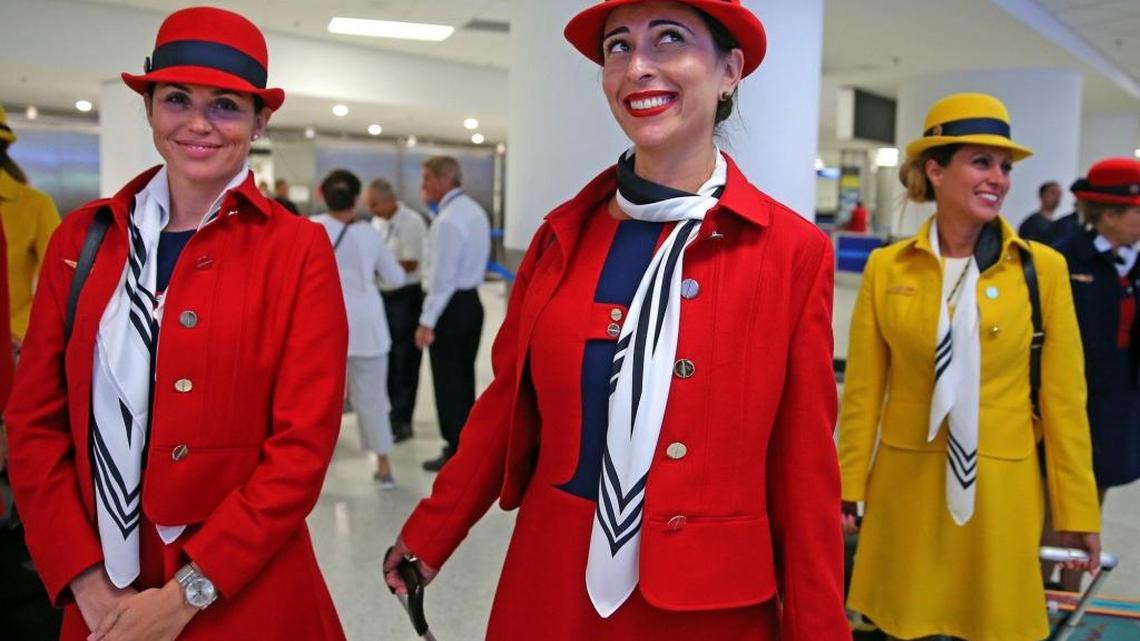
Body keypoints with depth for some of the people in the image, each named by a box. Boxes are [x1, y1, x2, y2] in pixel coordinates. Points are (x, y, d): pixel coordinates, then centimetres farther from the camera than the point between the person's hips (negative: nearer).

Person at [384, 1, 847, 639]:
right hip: (553, 589, 3)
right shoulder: (563, 234, 0)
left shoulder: (794, 252, -9)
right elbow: (508, 407, 7)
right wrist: (428, 538, 6)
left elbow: (805, 472, -7)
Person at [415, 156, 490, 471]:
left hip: (450, 306, -9)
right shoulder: (475, 211, 11)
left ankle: (455, 453, 4)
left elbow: (442, 276, -21)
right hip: (472, 301, 9)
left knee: (447, 381, -1)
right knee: (464, 377, 15)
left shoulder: (447, 220, -19)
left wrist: (427, 321, -18)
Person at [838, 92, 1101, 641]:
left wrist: (1078, 507, -1)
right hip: (906, 486, 1)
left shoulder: (1043, 268, -5)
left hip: (1001, 492, 0)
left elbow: (1063, 395, -3)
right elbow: (862, 390, -1)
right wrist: (845, 489, -1)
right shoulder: (886, 267, -3)